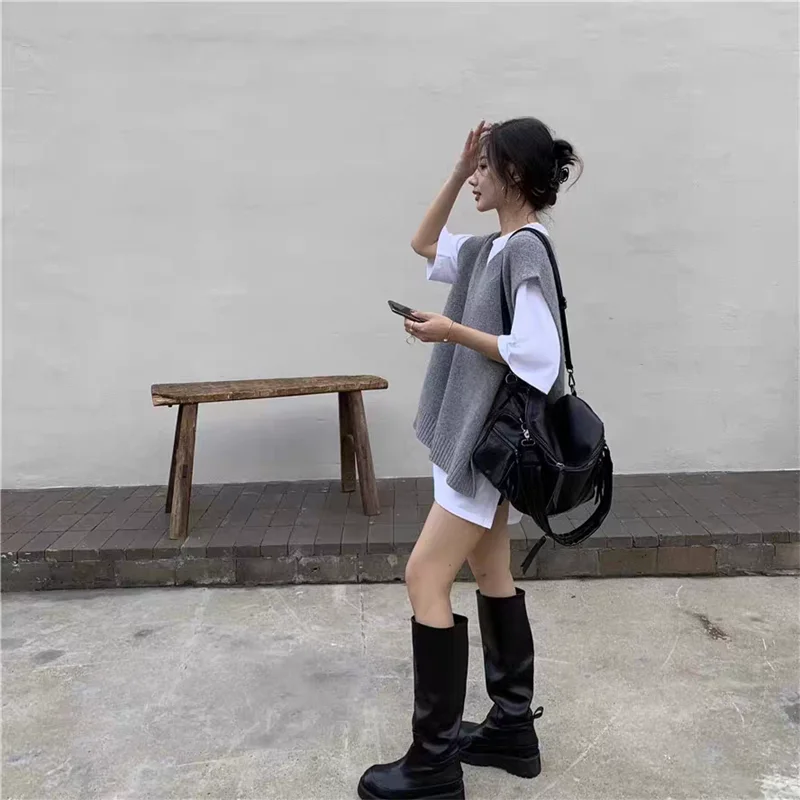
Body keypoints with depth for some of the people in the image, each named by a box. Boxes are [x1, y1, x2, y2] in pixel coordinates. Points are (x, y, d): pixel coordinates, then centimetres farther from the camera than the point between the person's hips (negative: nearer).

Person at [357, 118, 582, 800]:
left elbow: (536, 357, -25)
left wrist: (451, 332, -16)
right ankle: (513, 729, 27)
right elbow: (425, 243, 24)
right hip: (483, 438, 10)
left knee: (425, 579, -7)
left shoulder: (527, 250, -17)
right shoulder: (493, 249, 11)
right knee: (491, 574, 15)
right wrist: (458, 171, 14)